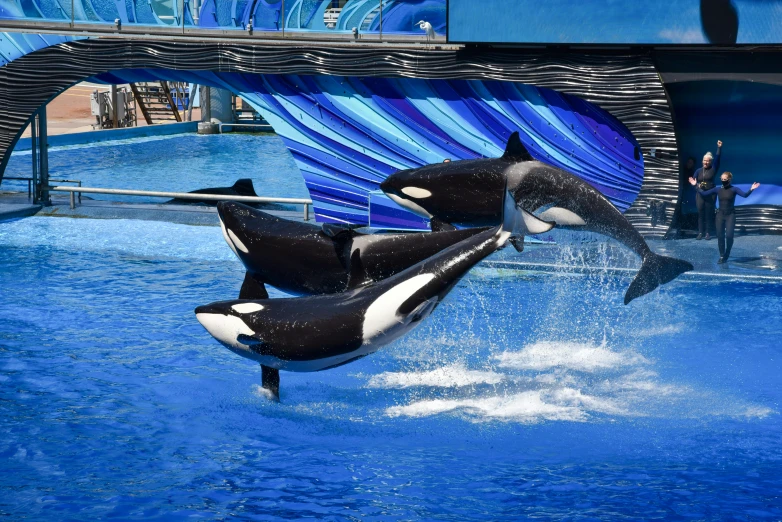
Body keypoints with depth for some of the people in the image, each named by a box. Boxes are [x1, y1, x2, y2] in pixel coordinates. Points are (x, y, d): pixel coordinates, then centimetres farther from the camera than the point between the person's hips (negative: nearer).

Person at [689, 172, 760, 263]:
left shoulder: (734, 189, -7)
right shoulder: (718, 189, 4)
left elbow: (744, 195, -21)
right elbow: (704, 193, 8)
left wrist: (751, 190, -38)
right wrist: (696, 186, 4)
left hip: (730, 215, -3)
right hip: (720, 215, 3)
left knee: (729, 236, -12)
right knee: (720, 236, 2)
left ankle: (727, 255, 13)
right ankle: (722, 256, 15)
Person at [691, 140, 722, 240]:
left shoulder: (713, 169, 3)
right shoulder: (698, 171, 11)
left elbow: (718, 158, -5)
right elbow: (694, 182, 9)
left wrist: (719, 147, -14)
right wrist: (696, 185, -13)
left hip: (710, 195, -2)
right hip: (700, 195, 2)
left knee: (709, 214, 0)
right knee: (700, 214, 1)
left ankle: (708, 233, 4)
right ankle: (700, 232, 6)